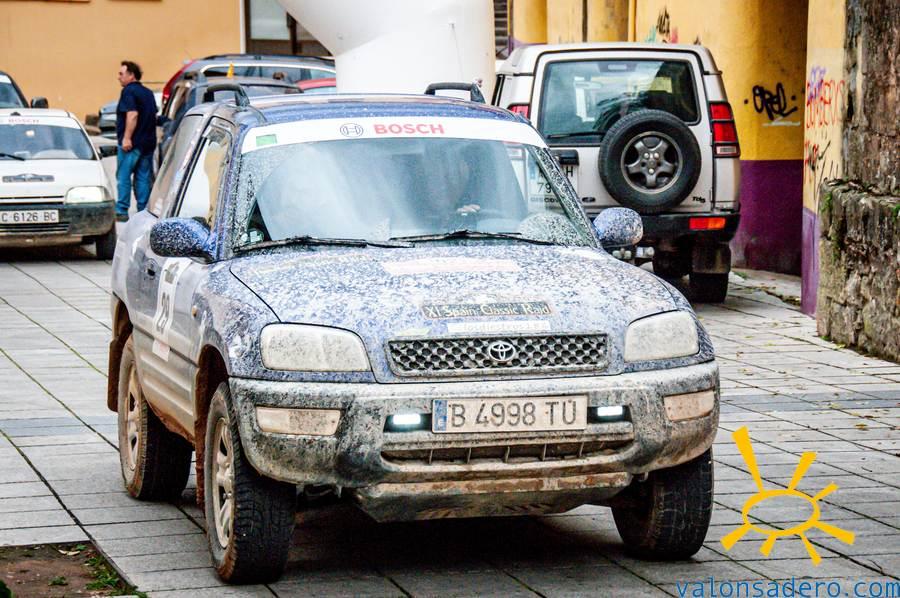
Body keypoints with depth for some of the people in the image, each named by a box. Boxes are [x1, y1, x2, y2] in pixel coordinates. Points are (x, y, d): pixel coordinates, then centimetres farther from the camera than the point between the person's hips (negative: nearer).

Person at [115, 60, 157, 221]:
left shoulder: (129, 91, -11)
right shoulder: (148, 93, 16)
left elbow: (132, 114, -21)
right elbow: (153, 114, 22)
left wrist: (127, 138, -23)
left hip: (131, 143, -8)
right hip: (148, 142, 8)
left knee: (123, 176, -3)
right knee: (143, 177, 9)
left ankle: (122, 211, -5)